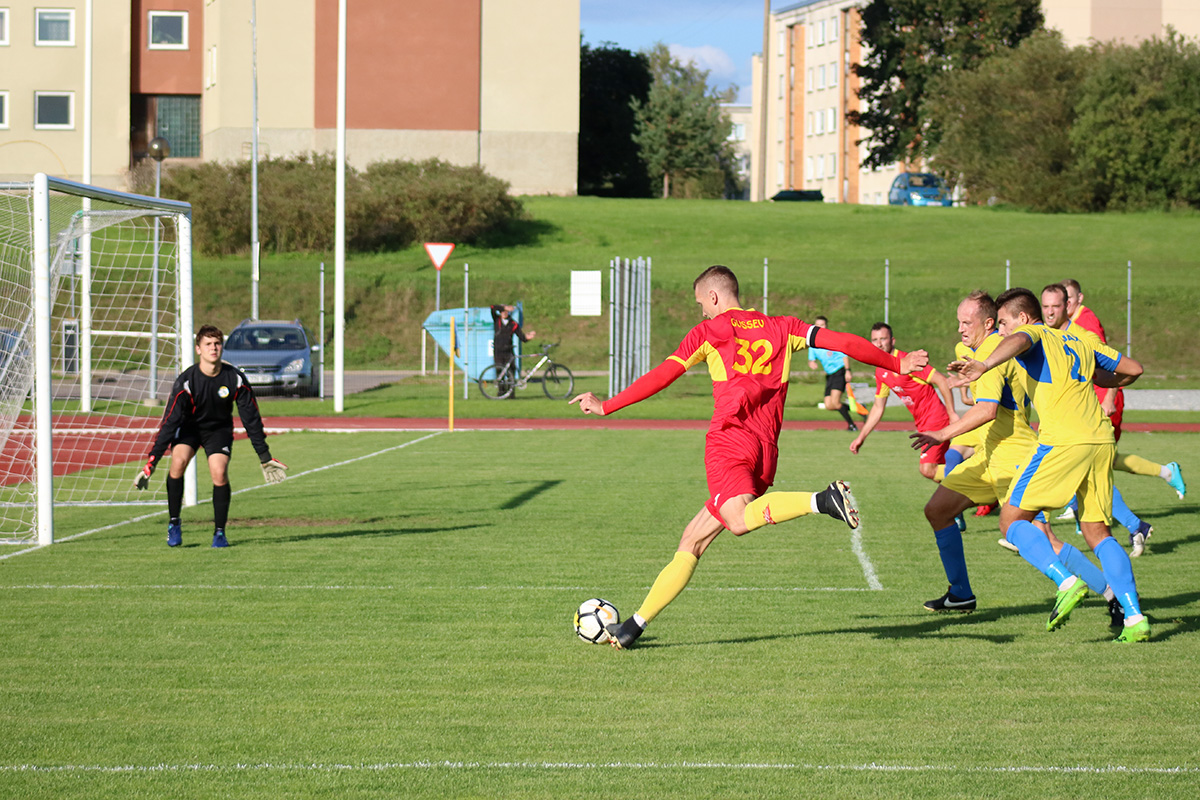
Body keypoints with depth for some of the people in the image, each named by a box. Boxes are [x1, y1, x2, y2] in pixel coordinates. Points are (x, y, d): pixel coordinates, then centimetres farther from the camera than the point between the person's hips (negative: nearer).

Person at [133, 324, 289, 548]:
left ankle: (219, 532, -5)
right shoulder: (186, 381, -25)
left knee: (219, 473, -22)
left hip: (219, 429, 1)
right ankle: (174, 523, -12)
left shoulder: (236, 379, -20)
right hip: (189, 427, -1)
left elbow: (251, 418, -8)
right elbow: (169, 421, -23)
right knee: (178, 461, -28)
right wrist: (151, 462, -26)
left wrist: (264, 457, -3)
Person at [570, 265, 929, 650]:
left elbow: (660, 377, 8)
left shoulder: (708, 331, 11)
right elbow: (842, 342, 15)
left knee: (739, 520, -32)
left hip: (729, 438, -6)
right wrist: (897, 363, 25)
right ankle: (636, 624, 12)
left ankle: (823, 500, -47)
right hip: (767, 451, 6)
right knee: (692, 541, 12)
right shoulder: (782, 328, 20)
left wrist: (605, 406, 17)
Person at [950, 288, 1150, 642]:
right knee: (1097, 531, 12)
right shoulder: (1078, 343, 26)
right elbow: (1133, 369, 28)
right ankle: (1135, 617, -2)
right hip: (1102, 440, 7)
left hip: (1063, 440, -7)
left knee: (1013, 521, 1)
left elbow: (1018, 341, -20)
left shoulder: (1033, 334, 7)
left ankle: (1066, 581, -20)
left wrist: (984, 366, -35)